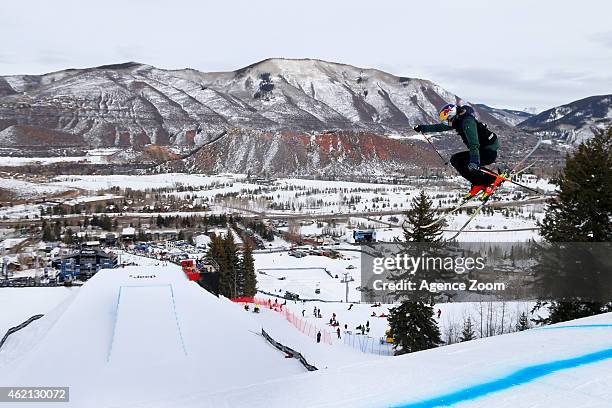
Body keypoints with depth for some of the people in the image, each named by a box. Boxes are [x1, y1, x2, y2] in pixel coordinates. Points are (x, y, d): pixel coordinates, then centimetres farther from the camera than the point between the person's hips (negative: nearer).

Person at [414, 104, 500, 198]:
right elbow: (441, 127, 25)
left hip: (489, 151, -10)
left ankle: (492, 180, -11)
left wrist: (474, 160, -48)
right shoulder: (458, 120, 7)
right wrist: (423, 128, 32)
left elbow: (474, 143, -36)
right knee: (455, 159, 6)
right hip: (482, 150, 10)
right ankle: (478, 184, 0)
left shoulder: (467, 121, -22)